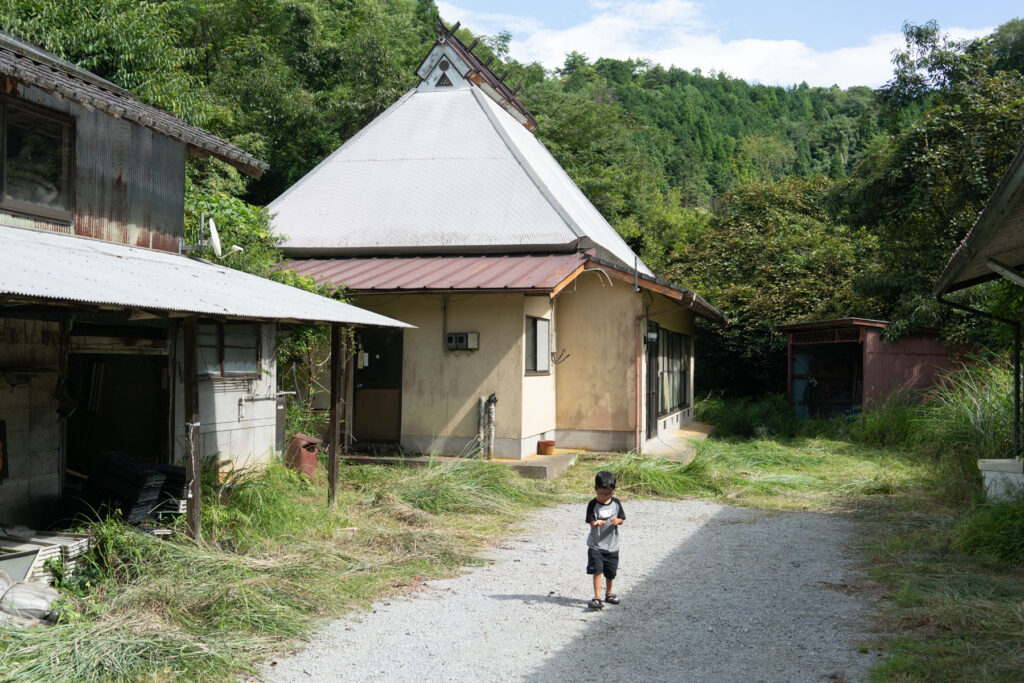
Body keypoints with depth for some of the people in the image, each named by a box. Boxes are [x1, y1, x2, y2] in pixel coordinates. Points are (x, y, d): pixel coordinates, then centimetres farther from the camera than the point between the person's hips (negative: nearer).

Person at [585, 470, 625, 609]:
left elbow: (622, 519, 5)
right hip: (595, 545, -3)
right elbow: (591, 523, -15)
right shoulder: (593, 505, -10)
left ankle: (609, 593, 36)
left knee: (610, 572, 14)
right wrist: (597, 523, -38)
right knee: (597, 570, -15)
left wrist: (617, 521, -18)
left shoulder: (616, 503, 0)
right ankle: (597, 598, -11)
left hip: (612, 544, 3)